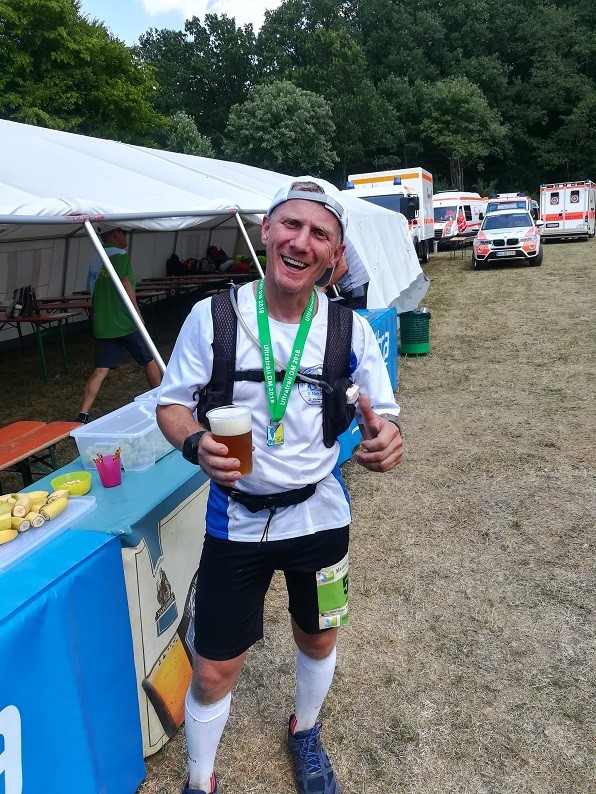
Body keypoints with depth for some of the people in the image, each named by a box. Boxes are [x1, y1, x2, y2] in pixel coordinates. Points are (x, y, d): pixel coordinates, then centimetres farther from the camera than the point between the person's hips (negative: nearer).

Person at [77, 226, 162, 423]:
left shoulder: (95, 260, 16)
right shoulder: (120, 255, -8)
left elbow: (92, 290, 20)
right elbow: (125, 285, -18)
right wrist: (138, 315, -15)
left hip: (102, 325, 7)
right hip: (124, 323, -7)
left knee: (100, 370, 4)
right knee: (150, 359, 11)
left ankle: (83, 415, -5)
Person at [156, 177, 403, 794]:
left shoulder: (350, 328, -9)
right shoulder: (212, 316, -14)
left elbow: (383, 411, -1)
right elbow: (171, 403, -4)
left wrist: (386, 436, -26)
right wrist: (196, 444, -26)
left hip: (321, 513, 2)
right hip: (236, 518, -2)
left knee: (318, 641, 23)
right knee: (213, 671, 8)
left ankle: (304, 733, 58)